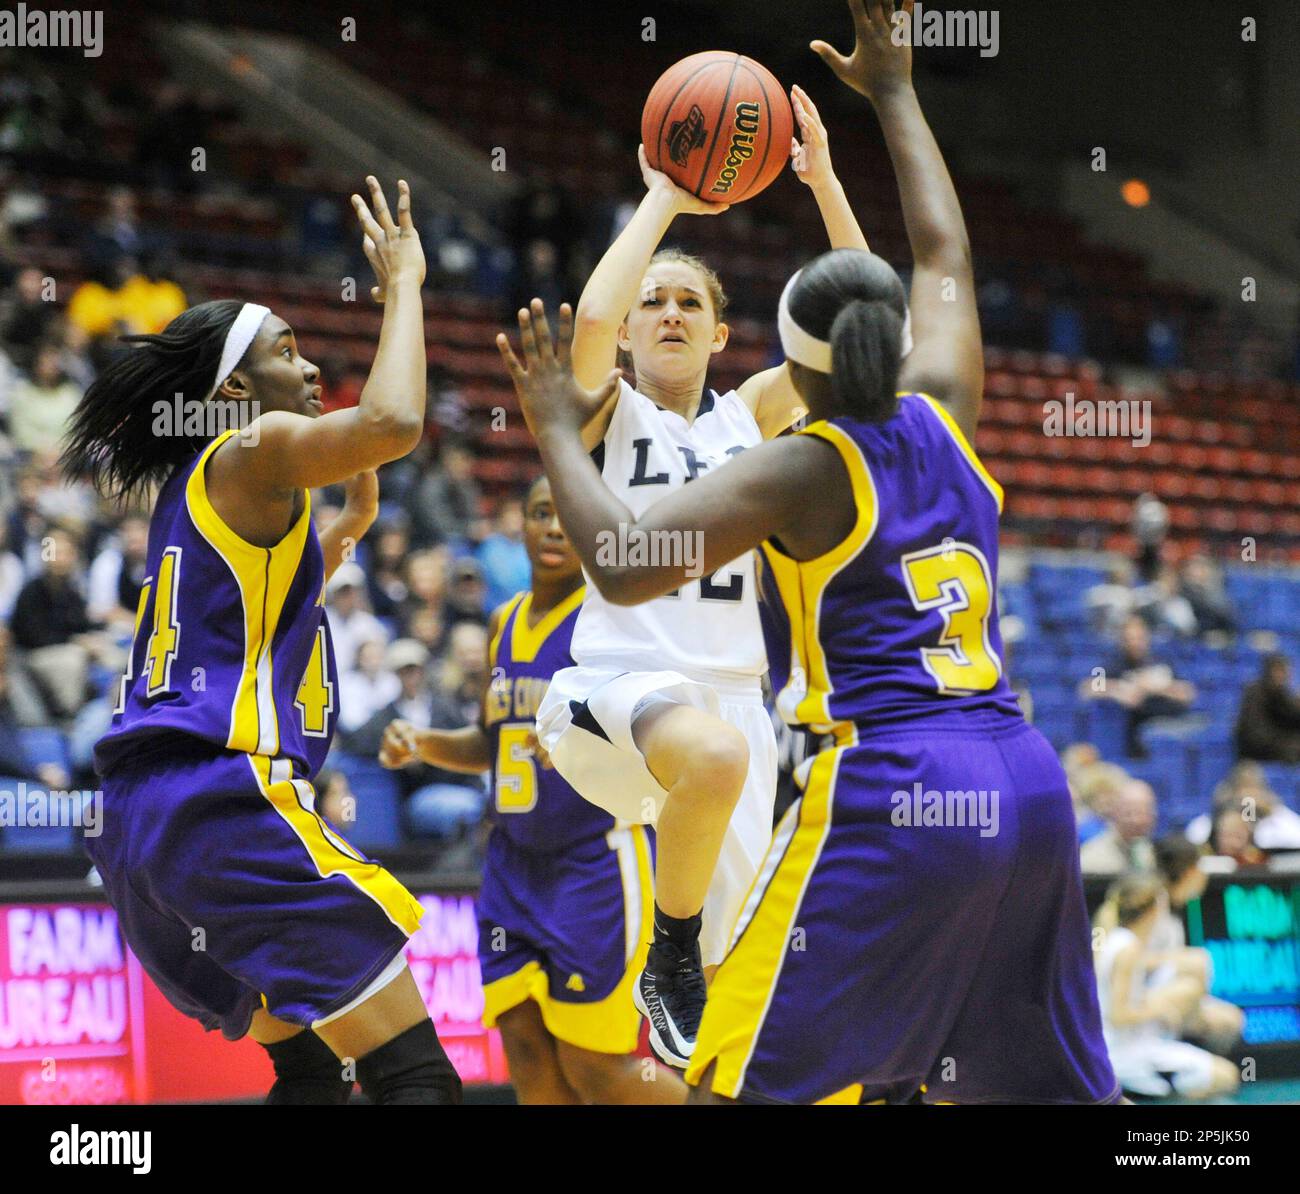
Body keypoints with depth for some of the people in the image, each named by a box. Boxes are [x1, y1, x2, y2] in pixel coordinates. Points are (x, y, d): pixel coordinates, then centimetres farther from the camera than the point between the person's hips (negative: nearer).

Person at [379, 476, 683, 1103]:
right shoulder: (505, 621, 12)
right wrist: (422, 744, 6)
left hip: (596, 859, -7)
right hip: (515, 860, 7)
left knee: (592, 1065, -6)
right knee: (527, 1053, 0)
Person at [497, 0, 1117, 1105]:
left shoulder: (795, 473, -5)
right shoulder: (943, 417, 11)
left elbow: (622, 567, -12)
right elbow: (944, 254, 27)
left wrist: (559, 433, 2)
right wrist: (894, 95, 38)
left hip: (884, 797, -6)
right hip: (1024, 785, 6)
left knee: (742, 1083, -6)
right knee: (1052, 1086, 15)